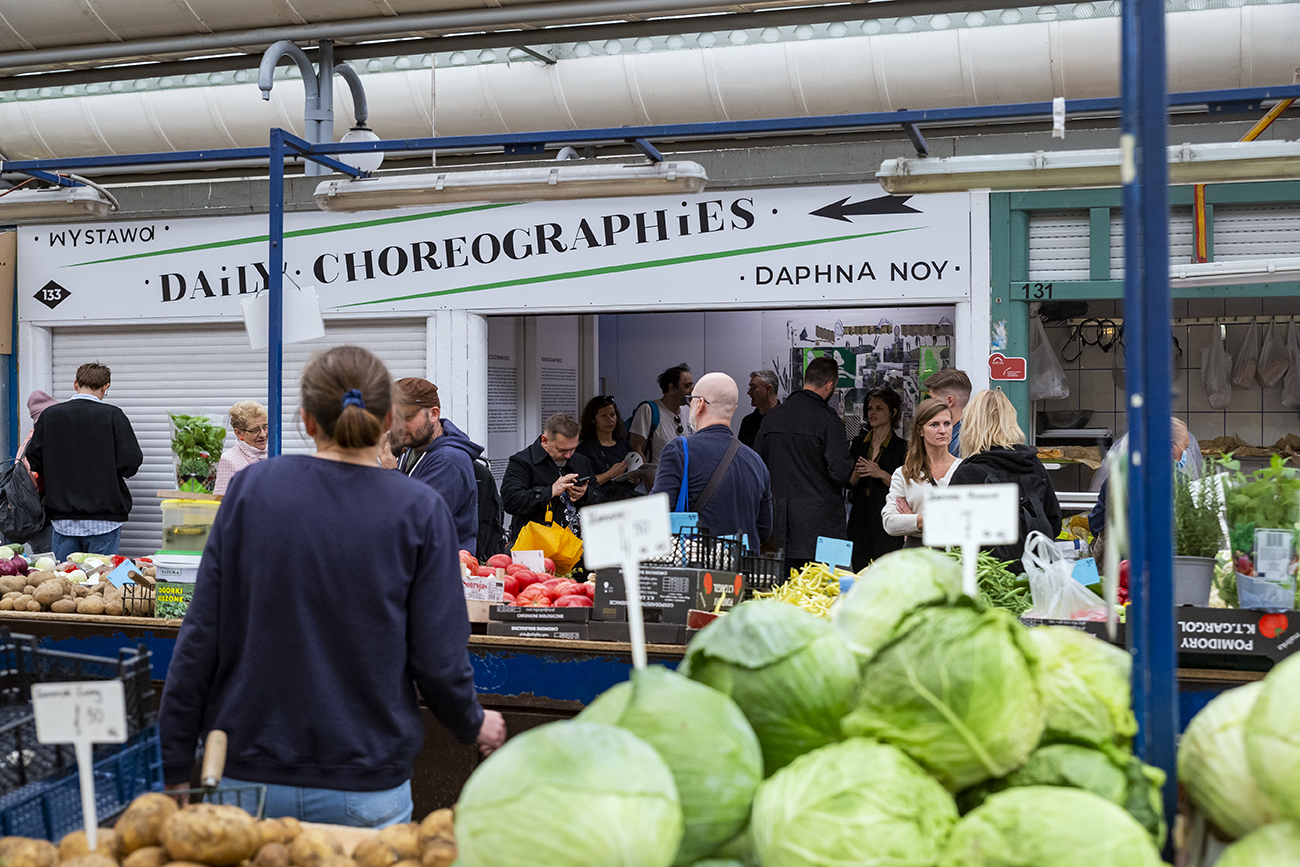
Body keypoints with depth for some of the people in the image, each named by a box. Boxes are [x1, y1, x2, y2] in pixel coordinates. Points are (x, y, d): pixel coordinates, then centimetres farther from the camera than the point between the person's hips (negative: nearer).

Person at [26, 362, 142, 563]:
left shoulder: (49, 415, 1)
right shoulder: (112, 415, -9)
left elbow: (34, 462, 4)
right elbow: (130, 463, -12)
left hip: (63, 520, 3)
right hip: (103, 519, -3)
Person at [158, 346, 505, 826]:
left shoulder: (251, 487, -3)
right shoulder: (420, 511, -8)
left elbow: (200, 637, -2)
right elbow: (438, 660, -8)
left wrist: (176, 767, 6)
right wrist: (475, 724, 13)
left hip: (249, 774, 2)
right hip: (364, 791, -2)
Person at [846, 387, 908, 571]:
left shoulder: (902, 447, -2)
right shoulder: (858, 444, 12)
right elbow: (849, 484, 12)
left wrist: (881, 474, -17)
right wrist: (857, 473, -8)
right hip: (860, 519, 4)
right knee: (859, 574, 4)